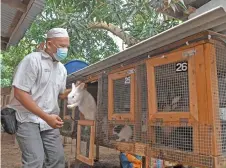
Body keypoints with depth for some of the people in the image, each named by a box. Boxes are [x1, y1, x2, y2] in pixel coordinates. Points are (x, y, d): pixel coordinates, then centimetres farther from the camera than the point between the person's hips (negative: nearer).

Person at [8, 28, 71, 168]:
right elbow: (19, 93, -19)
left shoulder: (62, 69, 9)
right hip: (28, 118, -6)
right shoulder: (33, 60, -12)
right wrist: (46, 117, -22)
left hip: (49, 121, 7)